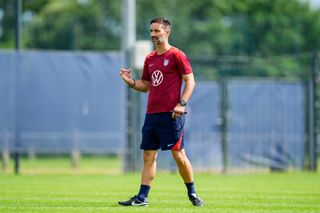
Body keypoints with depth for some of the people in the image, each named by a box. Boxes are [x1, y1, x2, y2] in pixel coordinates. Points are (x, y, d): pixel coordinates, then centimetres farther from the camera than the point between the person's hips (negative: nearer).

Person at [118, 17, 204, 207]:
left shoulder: (176, 55, -5)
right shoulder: (150, 59, 16)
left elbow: (190, 81, -7)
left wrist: (182, 103, -17)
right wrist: (131, 82, 4)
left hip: (171, 114, -7)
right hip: (152, 113, 7)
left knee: (178, 154, -4)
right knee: (149, 156, 4)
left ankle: (192, 193, 9)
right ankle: (142, 197, 3)